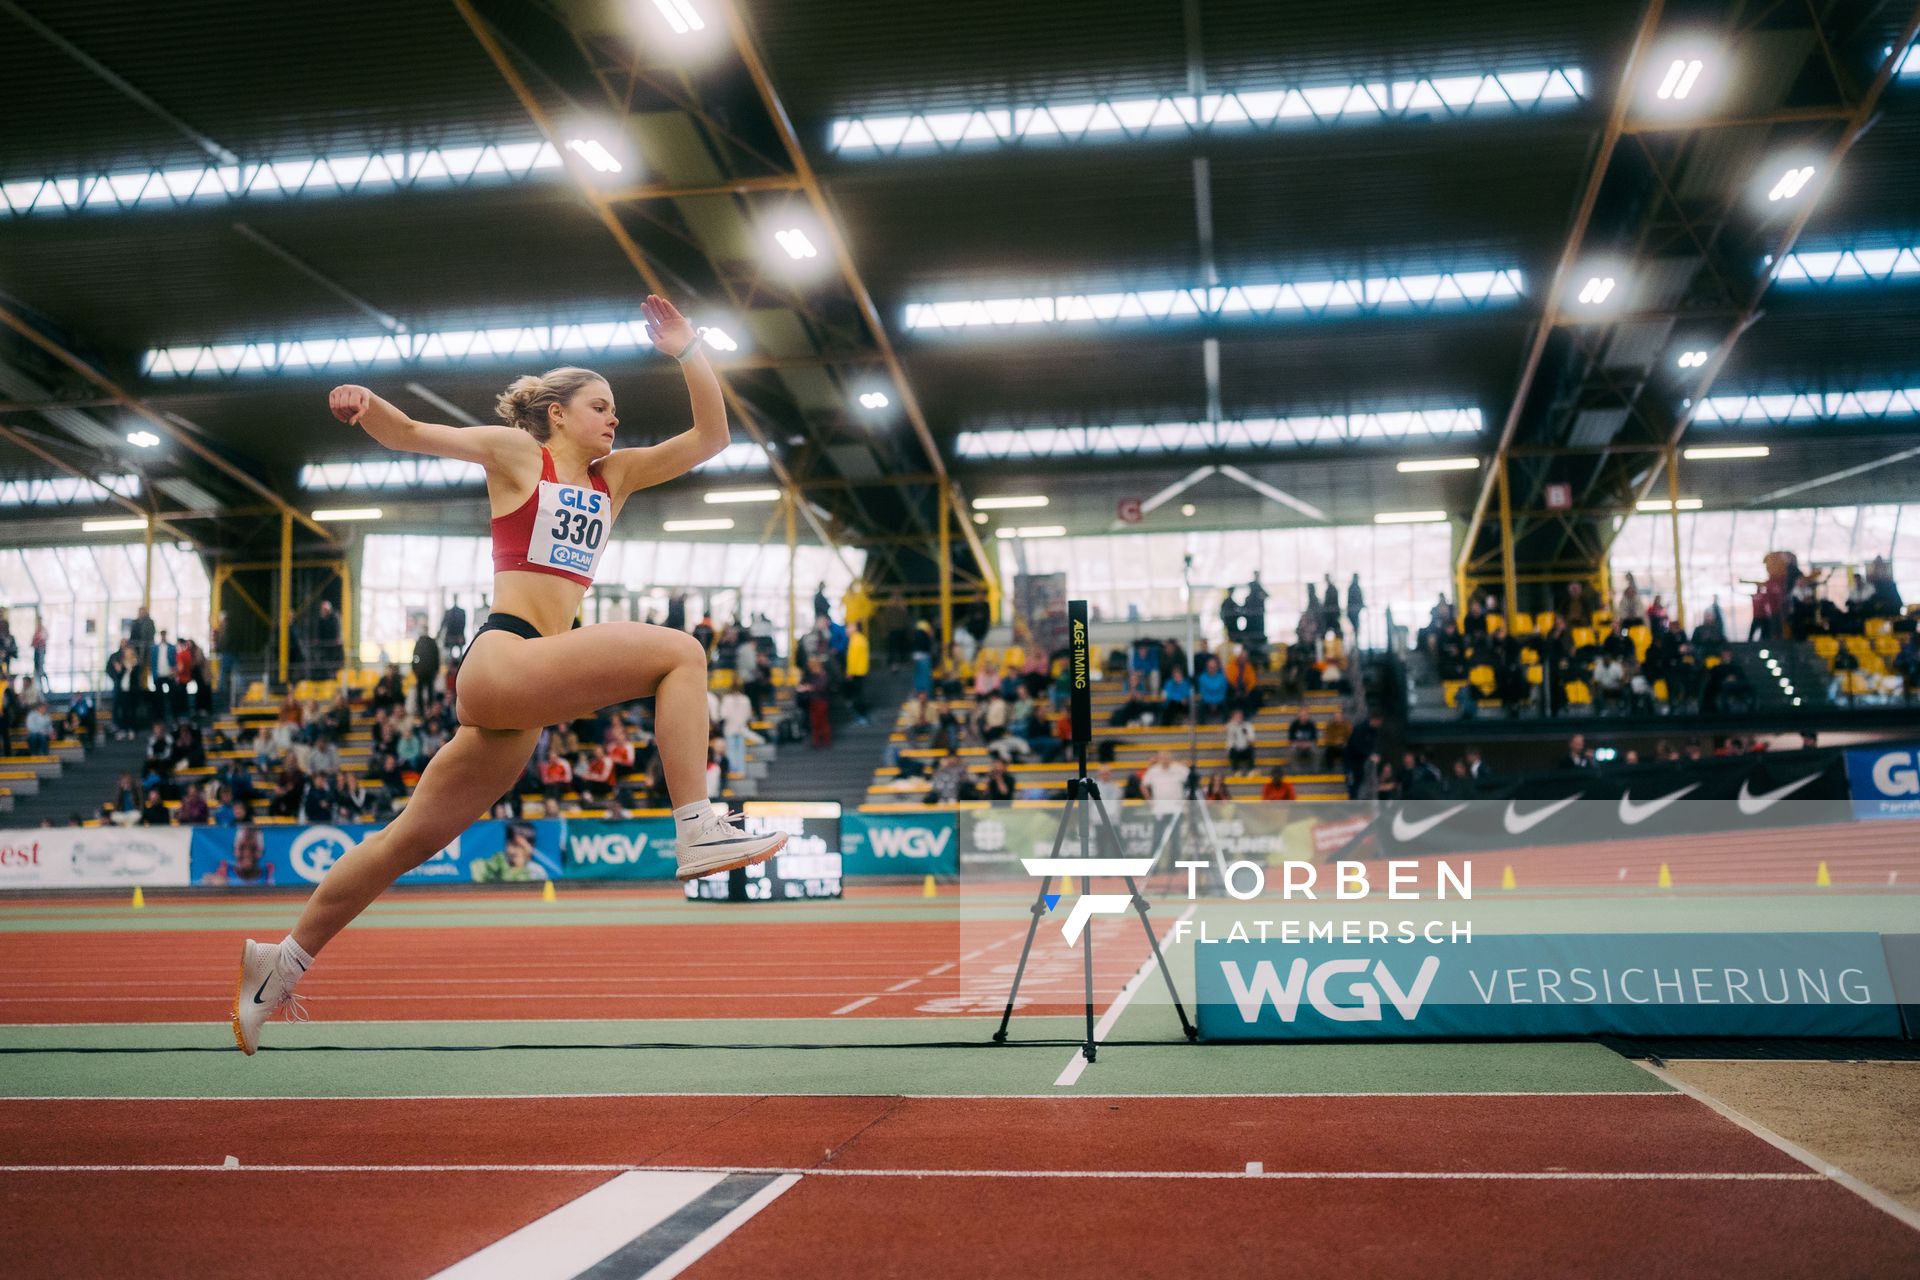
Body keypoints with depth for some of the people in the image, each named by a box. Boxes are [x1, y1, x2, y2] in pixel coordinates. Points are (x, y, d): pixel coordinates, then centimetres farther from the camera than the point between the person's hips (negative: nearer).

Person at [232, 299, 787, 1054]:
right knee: (680, 653, -18)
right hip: (503, 659, -7)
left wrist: (686, 351, 7)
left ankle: (283, 962, 25)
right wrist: (367, 405, -19)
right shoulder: (517, 452, 7)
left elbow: (710, 438, 15)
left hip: (526, 689, 7)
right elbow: (411, 434, 1)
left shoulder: (614, 477, 20)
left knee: (413, 840, 13)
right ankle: (699, 834, -24)